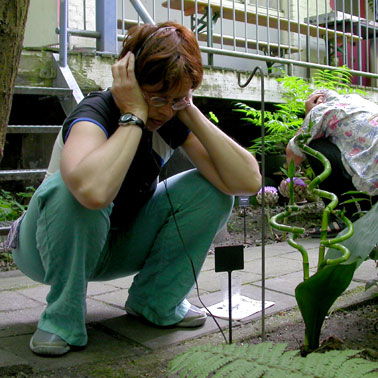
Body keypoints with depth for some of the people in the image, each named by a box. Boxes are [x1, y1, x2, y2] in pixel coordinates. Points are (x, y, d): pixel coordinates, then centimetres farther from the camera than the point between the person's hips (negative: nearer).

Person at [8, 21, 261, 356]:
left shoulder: (173, 118, -12)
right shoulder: (95, 114, -28)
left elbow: (248, 181, -24)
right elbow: (93, 189, -54)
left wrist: (191, 113, -26)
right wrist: (134, 116, -40)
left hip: (121, 246, 5)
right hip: (50, 248, -5)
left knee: (209, 188, -14)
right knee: (74, 188, -38)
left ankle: (156, 302, 1)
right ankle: (62, 317, -16)